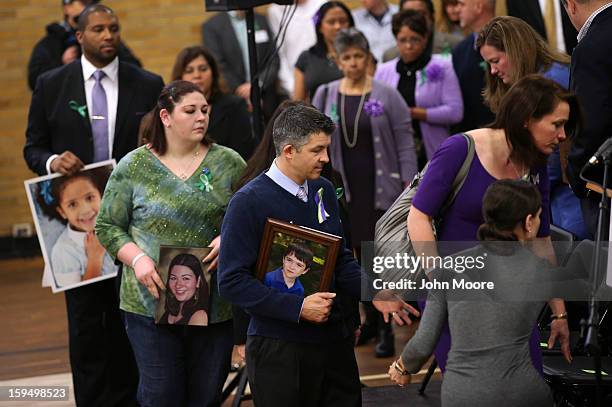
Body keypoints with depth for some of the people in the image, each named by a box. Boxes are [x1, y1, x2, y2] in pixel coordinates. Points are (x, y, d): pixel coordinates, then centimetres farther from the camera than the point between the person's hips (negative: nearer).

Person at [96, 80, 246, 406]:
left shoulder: (229, 163, 5)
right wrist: (137, 259, -12)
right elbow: (107, 226, 4)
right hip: (152, 302, -2)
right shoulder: (134, 166, 1)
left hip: (215, 303, 2)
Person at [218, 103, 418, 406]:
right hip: (278, 347, -6)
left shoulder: (324, 191, 7)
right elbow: (231, 281, -17)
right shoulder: (249, 202, -13)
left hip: (333, 337, 6)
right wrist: (297, 308, -21)